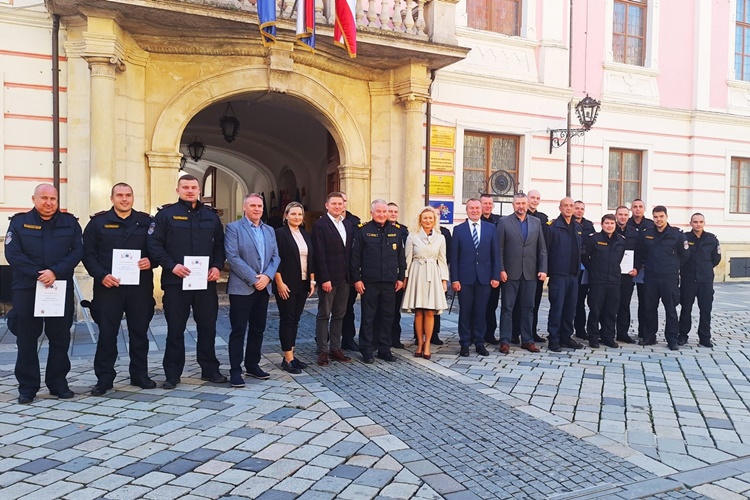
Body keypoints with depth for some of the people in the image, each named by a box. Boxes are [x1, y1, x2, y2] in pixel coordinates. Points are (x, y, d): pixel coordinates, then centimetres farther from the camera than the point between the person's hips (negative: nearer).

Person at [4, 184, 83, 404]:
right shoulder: (19, 222, 4)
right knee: (27, 340, 5)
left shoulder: (70, 222, 6)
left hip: (62, 288, 1)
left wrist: (55, 272, -16)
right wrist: (38, 275, -15)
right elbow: (12, 253, -5)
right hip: (26, 289, -1)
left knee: (60, 339, 7)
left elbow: (77, 251, -3)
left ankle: (59, 384, 18)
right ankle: (27, 387, 15)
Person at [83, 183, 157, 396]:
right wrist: (101, 275, -11)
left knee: (139, 332, 9)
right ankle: (104, 378, 14)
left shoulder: (145, 221, 8)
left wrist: (150, 262, -11)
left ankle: (140, 374, 21)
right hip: (109, 287, -1)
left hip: (140, 287, 2)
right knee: (107, 334, 3)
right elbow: (88, 253, 2)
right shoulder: (98, 222, 4)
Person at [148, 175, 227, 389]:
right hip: (176, 281, -3)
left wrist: (217, 266, -1)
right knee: (175, 329, 5)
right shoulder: (167, 214, 0)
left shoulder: (210, 215, 12)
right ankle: (172, 374, 16)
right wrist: (171, 265, -17)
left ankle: (210, 369, 23)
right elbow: (153, 244, -6)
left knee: (208, 327, 10)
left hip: (206, 281, 3)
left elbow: (219, 244, 15)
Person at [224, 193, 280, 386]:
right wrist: (254, 279, -15)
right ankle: (235, 370, 7)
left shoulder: (269, 230, 15)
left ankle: (253, 365, 24)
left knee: (258, 329, 12)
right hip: (241, 288, -6)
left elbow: (275, 256, 10)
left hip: (264, 288, 6)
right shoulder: (233, 228, -4)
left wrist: (267, 276, -8)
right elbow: (233, 257, -13)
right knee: (238, 331, -1)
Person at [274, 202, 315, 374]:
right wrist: (280, 283, -16)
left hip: (302, 284, 6)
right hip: (286, 285, -6)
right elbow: (275, 260, -12)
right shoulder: (279, 233, -7)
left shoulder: (305, 235, 13)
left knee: (295, 320, 10)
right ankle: (288, 359, 3)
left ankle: (291, 355, 18)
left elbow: (311, 260, 15)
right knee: (287, 320, -1)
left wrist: (312, 281, 7)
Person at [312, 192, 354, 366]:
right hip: (328, 278, -6)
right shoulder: (319, 225, -7)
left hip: (345, 278, 6)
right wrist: (324, 279, -17)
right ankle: (322, 351, 9)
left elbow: (350, 251, 12)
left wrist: (352, 276, 6)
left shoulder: (348, 225, 12)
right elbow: (319, 254, -13)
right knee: (324, 315, 3)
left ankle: (335, 349, 19)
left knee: (339, 315, 11)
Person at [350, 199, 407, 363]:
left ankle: (384, 349, 21)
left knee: (387, 316, 9)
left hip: (390, 282, 3)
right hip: (369, 282, -3)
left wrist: (401, 277, 8)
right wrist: (356, 279, -6)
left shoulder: (396, 231, 9)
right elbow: (355, 256, -2)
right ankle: (367, 350, 14)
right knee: (368, 317, 4)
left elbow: (401, 256, 12)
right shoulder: (363, 230, -2)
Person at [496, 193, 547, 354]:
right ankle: (505, 341, 8)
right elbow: (499, 249, -3)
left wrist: (543, 269, 1)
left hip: (530, 273, 3)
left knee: (528, 307, 9)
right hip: (510, 273, -3)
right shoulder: (504, 222, 0)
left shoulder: (536, 222, 10)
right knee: (507, 308, 2)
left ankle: (527, 340, 18)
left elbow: (542, 248, 9)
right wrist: (501, 270, -10)